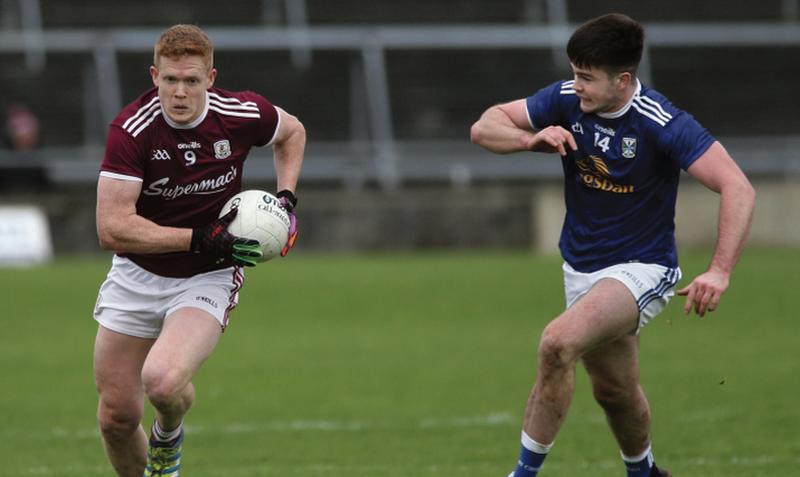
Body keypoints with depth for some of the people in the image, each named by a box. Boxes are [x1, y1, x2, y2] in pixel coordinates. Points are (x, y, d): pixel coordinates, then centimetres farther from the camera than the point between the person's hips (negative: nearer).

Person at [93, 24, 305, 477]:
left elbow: (292, 131, 12)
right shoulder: (131, 129, -20)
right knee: (117, 417, 2)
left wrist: (287, 198, -2)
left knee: (162, 381, -28)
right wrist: (199, 239, -28)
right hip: (137, 275, 1)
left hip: (209, 279, -1)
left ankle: (169, 436, 9)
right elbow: (112, 228, -25)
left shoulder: (242, 114, -14)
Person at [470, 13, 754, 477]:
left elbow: (738, 188, -29)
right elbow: (485, 126, -2)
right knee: (614, 390, 20)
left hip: (641, 269, -6)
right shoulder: (567, 100, -9)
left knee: (558, 342, -30)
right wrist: (533, 139, -24)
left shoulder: (662, 124, -25)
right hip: (582, 266, 6)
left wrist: (720, 272, -39)